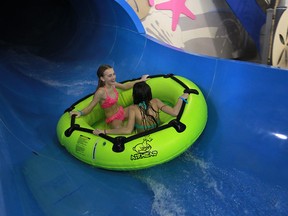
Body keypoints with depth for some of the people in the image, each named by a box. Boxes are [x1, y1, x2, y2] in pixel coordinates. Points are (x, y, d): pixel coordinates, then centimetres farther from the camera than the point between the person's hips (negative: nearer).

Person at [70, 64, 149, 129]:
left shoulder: (112, 84, -7)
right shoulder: (101, 92, -28)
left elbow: (125, 86, 13)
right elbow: (90, 107, -23)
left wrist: (141, 80, 20)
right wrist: (80, 113, -45)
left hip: (121, 111, 7)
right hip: (113, 119, -7)